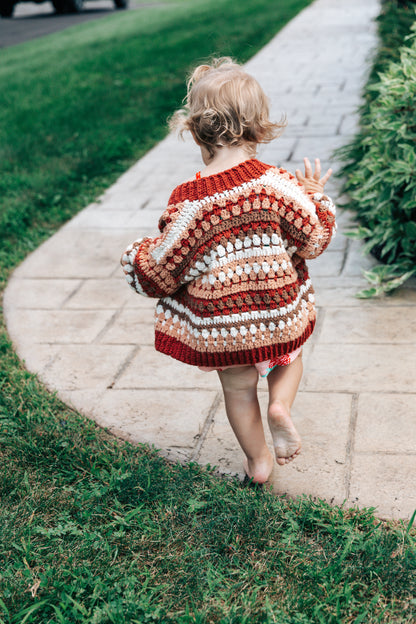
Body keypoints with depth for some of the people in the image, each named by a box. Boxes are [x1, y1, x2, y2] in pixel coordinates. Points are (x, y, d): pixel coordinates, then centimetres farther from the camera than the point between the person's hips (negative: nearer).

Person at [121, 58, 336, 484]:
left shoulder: (188, 201, -19)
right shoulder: (273, 183, -17)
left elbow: (164, 267, -12)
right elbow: (313, 238, -7)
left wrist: (137, 258, 10)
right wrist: (315, 197, 10)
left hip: (218, 322, 0)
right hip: (277, 309, 0)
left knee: (238, 387, 21)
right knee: (288, 356, 31)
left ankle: (257, 460, 35)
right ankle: (281, 405, 3)